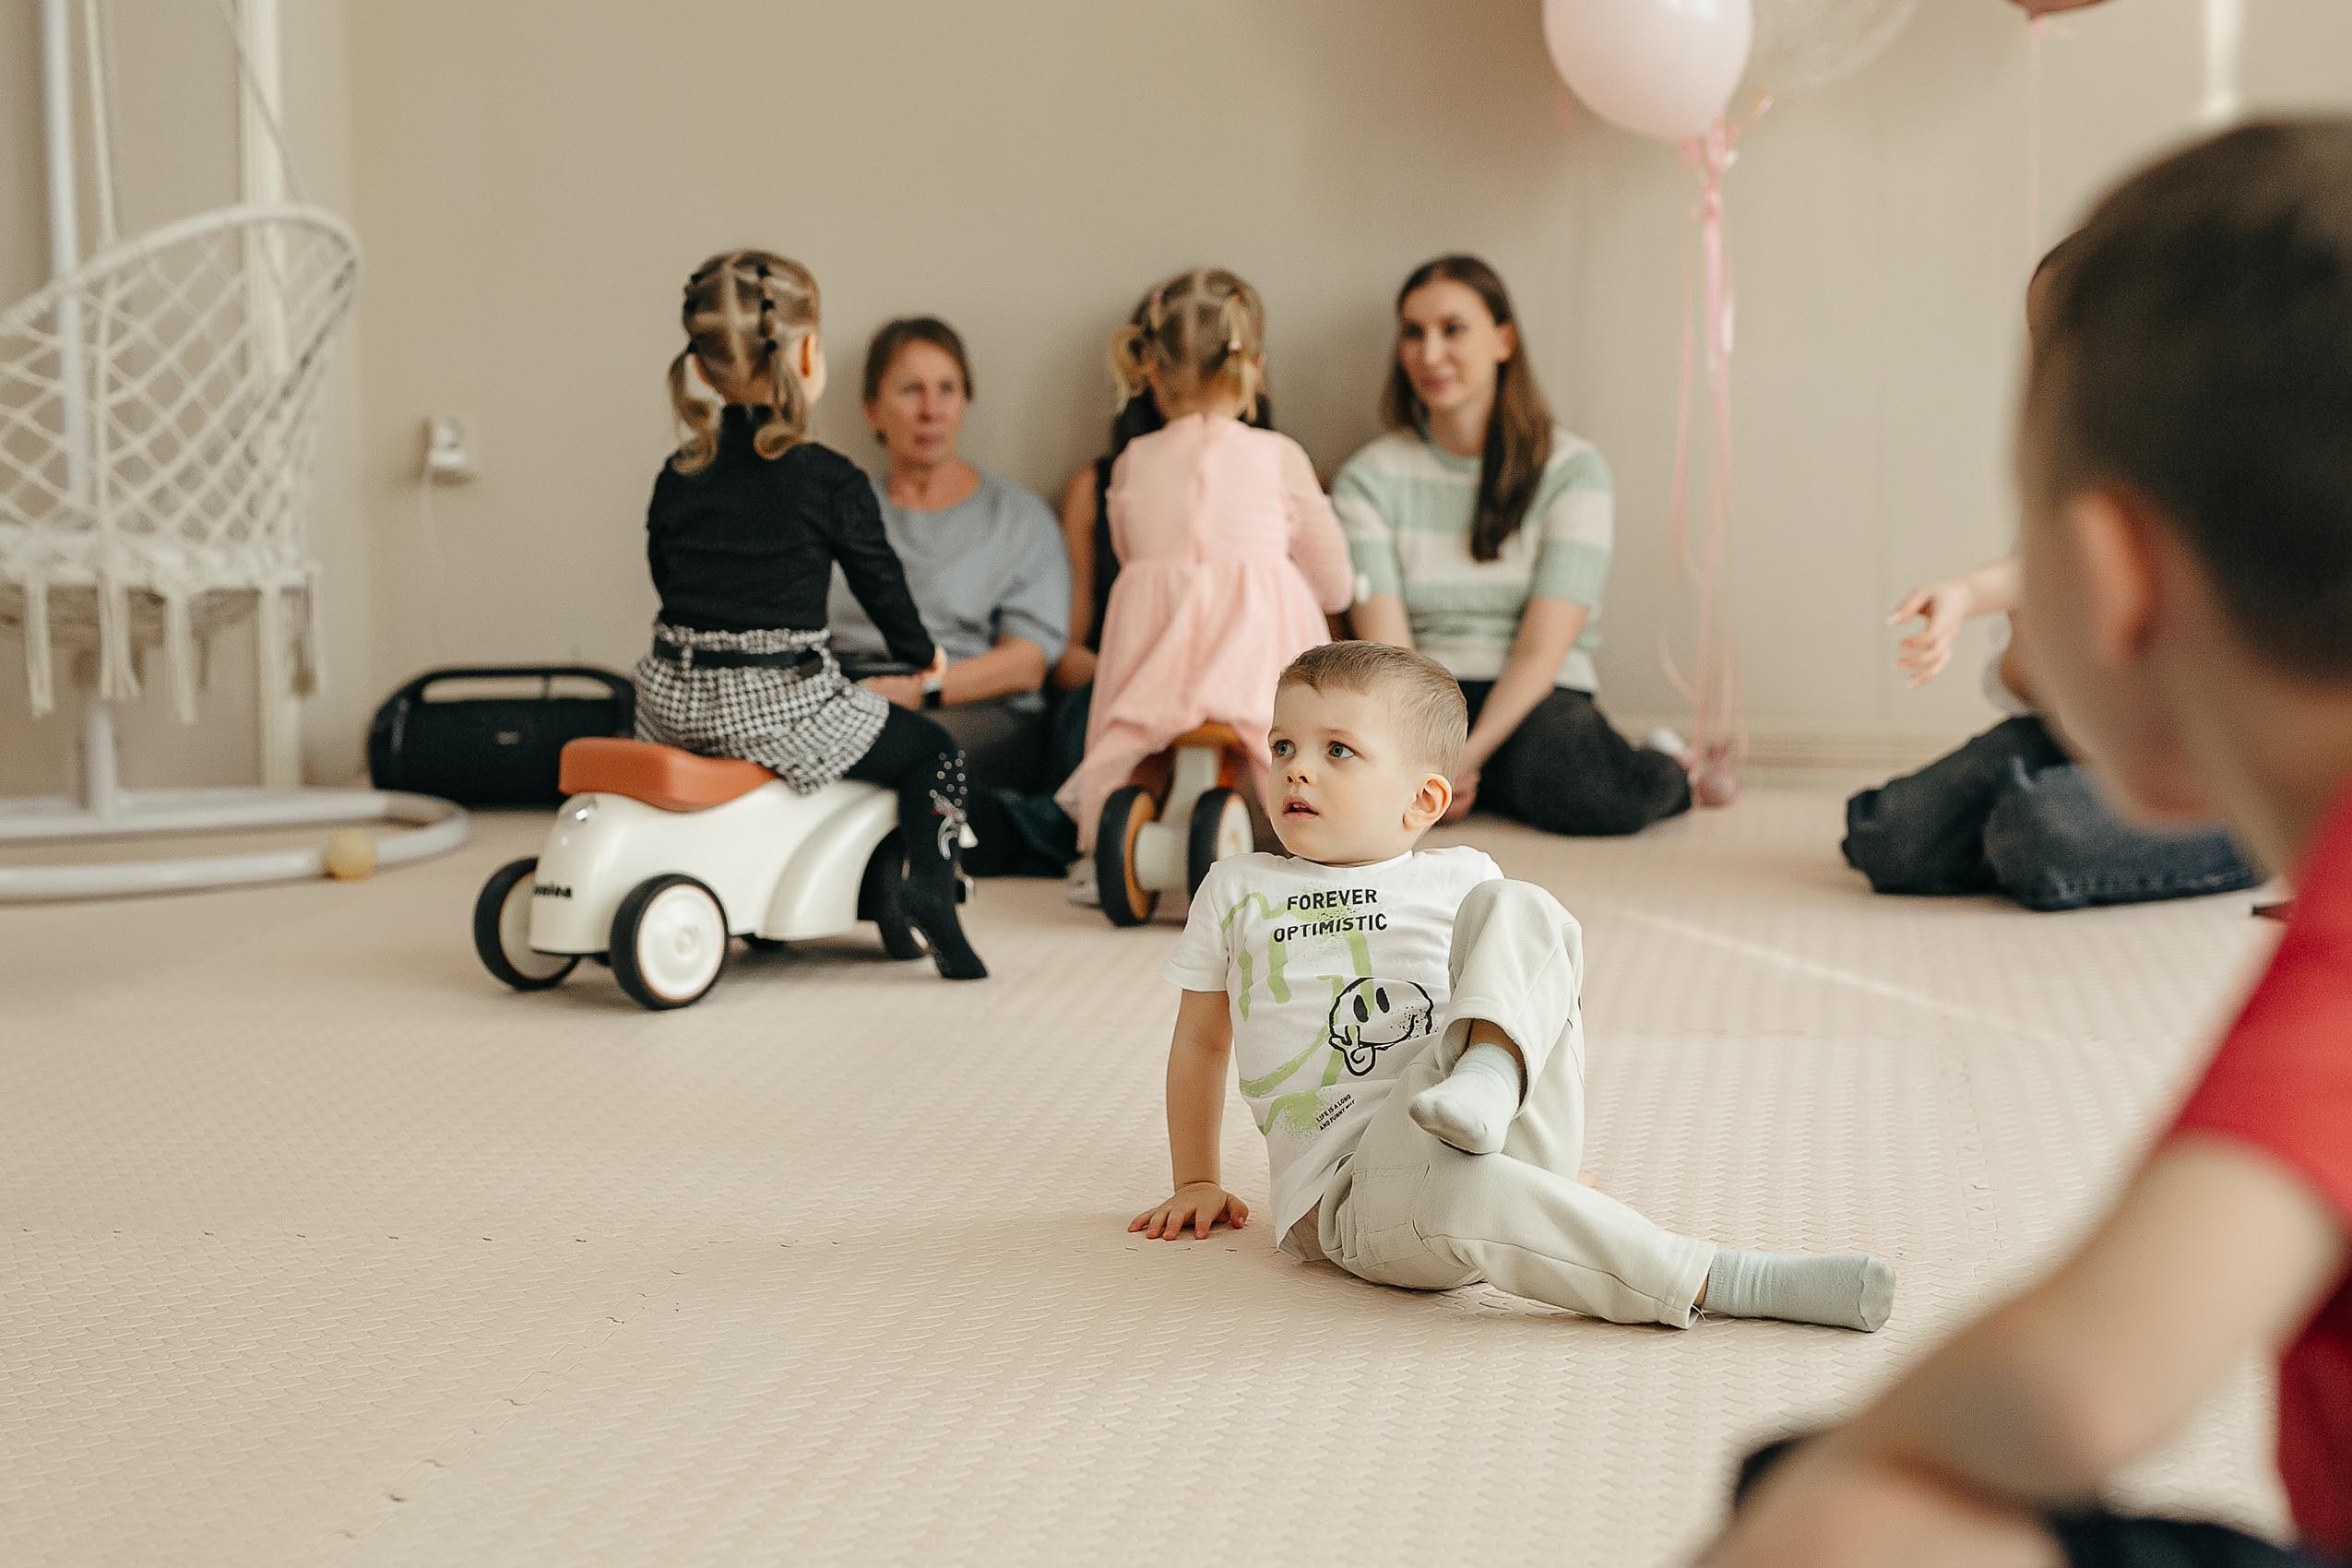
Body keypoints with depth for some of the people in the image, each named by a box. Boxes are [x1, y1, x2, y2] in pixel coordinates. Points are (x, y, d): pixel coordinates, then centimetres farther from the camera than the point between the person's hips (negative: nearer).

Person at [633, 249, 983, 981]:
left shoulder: (677, 476, 6)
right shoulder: (830, 480, -8)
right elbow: (880, 582, 1)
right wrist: (922, 652, 21)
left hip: (673, 702, 5)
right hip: (778, 709, -5)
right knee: (933, 753, 13)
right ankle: (930, 886, -6)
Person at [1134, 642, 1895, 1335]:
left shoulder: (1461, 880, 20)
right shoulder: (1235, 892, 19)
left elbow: (1544, 1016, 26)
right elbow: (1200, 1040, 27)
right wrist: (1197, 1183, 27)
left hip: (1514, 1140, 2)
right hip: (1356, 1184, -2)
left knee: (1518, 909, -10)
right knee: (1451, 1193, -40)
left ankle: (1488, 1076, -37)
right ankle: (1714, 1282, -40)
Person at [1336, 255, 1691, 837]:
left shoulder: (1573, 471, 2)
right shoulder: (1368, 479, 7)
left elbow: (1542, 649, -7)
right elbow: (1386, 649, -5)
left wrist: (1467, 756, -20)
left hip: (1533, 702, -1)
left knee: (1591, 798, -36)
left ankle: (1665, 768, 2)